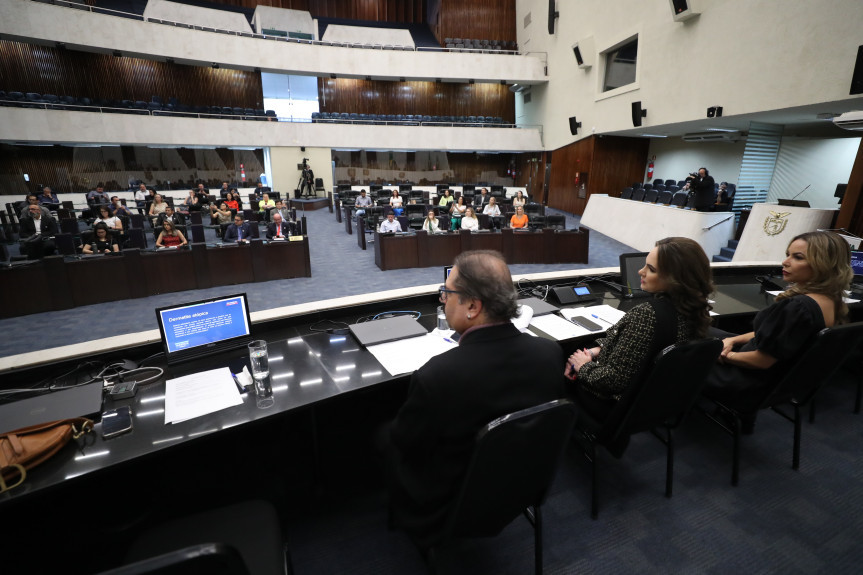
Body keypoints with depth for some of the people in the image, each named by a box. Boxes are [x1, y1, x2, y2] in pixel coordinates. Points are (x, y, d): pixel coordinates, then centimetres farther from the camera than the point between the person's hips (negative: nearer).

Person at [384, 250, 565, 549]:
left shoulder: (436, 375, -37)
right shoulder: (550, 352, -20)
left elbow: (404, 442, -19)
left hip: (446, 508, -5)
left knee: (386, 436, 19)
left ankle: (411, 526, 39)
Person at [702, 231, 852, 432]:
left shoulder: (798, 307, -32)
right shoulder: (832, 303, -1)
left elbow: (763, 361, -26)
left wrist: (728, 355, -9)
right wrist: (733, 340, -1)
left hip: (756, 386, -9)